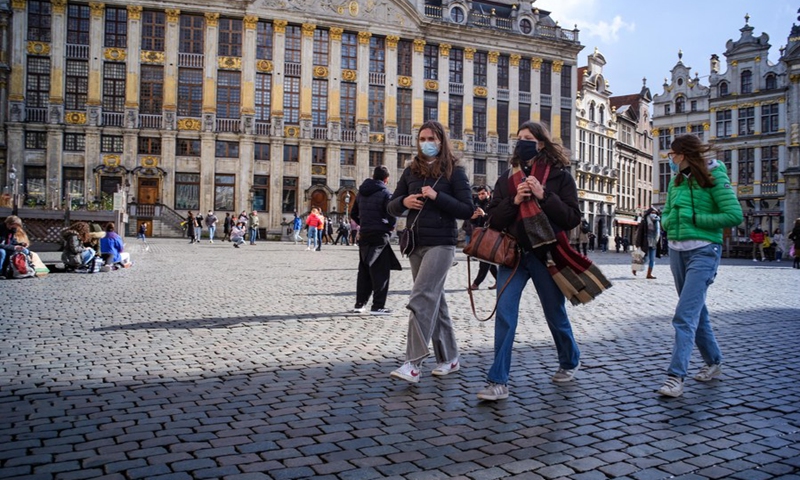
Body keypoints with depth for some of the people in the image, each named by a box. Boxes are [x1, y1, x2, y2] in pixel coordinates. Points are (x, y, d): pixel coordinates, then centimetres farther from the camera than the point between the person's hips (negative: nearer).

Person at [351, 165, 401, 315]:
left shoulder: (361, 192, 11)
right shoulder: (384, 193, -9)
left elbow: (353, 213, 16)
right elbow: (392, 214, -17)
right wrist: (390, 227, 0)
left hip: (364, 235, 6)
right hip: (380, 236, -6)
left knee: (364, 271, 13)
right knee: (380, 272, -2)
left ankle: (359, 304, 16)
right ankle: (378, 306, -3)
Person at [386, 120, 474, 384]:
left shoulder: (454, 171, -1)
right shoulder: (412, 171, 12)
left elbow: (468, 210, -8)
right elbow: (392, 207, 15)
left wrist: (437, 196, -17)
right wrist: (404, 201, -8)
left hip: (441, 243, -6)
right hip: (416, 243, 6)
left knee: (421, 299, -15)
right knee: (435, 300, 11)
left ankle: (413, 364, -13)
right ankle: (448, 358, 21)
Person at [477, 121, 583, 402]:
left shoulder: (560, 176, -2)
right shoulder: (507, 178, 8)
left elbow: (573, 218, -8)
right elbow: (494, 220, 4)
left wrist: (544, 196, -19)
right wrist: (514, 201, -13)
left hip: (546, 254, -2)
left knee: (555, 315, 14)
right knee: (504, 313, -10)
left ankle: (570, 362, 42)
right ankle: (498, 382, -6)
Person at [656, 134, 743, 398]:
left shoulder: (713, 177, -8)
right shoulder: (676, 181, 11)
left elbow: (734, 215, -15)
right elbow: (666, 216, 17)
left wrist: (694, 219, -14)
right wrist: (671, 222, -6)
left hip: (703, 252, -8)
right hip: (677, 251, 8)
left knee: (685, 315, -15)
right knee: (696, 311, 17)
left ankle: (676, 376, -15)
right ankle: (713, 362, 34)